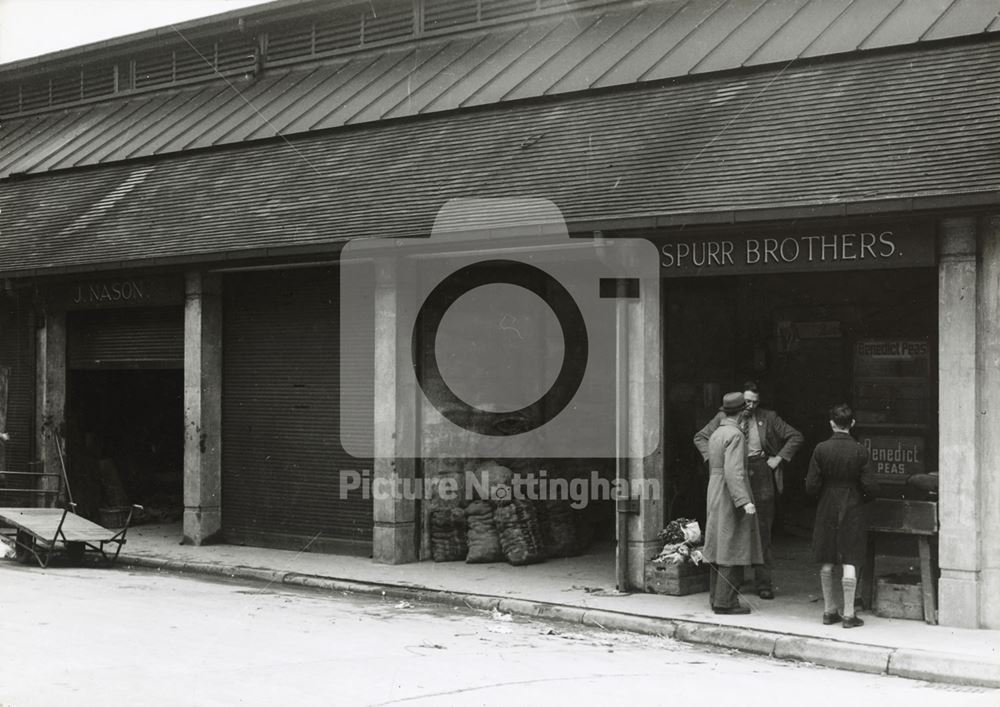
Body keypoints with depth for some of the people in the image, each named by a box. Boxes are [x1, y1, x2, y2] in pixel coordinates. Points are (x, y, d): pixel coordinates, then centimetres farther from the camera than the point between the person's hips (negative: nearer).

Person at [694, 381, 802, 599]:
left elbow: (795, 436, 12)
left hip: (761, 476, 0)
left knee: (762, 532, 1)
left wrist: (779, 458, 2)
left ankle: (764, 584, 6)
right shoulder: (724, 418, 5)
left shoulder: (768, 418, 6)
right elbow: (700, 437, 14)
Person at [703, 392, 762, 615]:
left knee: (719, 546, 12)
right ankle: (725, 601, -8)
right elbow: (733, 471, -23)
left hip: (715, 497, 9)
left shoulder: (715, 435, 13)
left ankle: (716, 597, 17)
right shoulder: (735, 435, -14)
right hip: (732, 497, -9)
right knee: (732, 548, -7)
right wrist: (744, 501, -27)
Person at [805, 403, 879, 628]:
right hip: (852, 510, -1)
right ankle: (848, 614, 2)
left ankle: (829, 610, 18)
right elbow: (869, 486, -9)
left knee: (826, 563, 11)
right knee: (849, 562, 1)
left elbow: (811, 486, -6)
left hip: (826, 510, 1)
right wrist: (863, 493, 14)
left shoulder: (821, 449, -8)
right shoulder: (859, 451, -10)